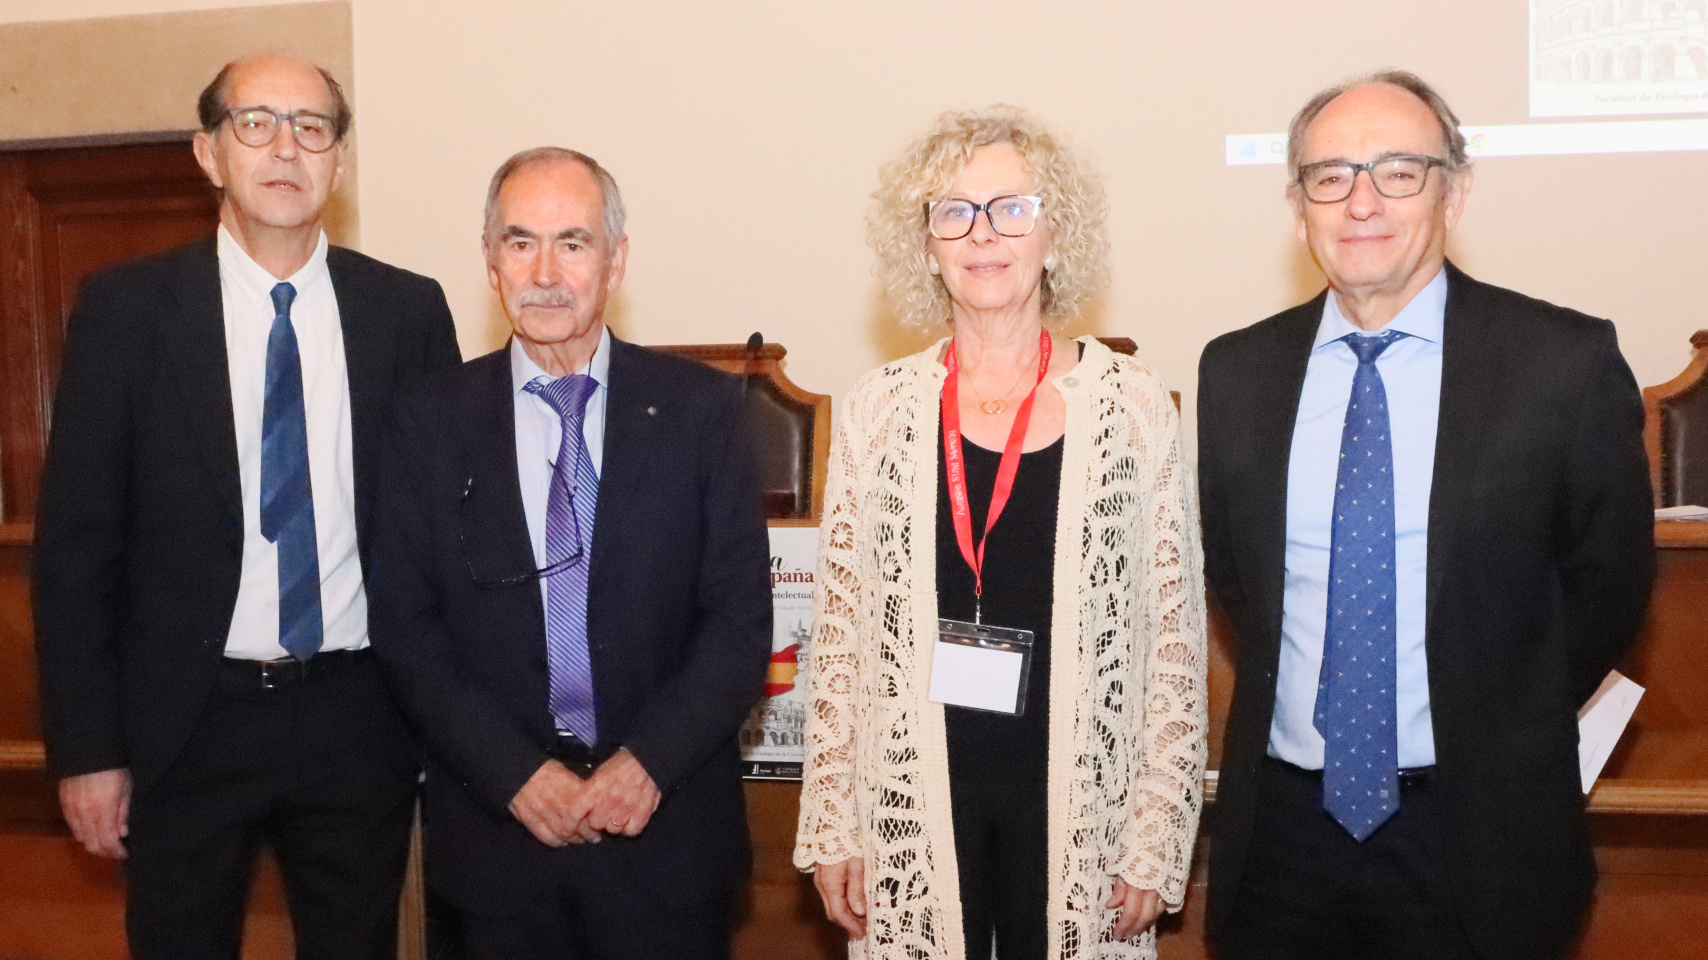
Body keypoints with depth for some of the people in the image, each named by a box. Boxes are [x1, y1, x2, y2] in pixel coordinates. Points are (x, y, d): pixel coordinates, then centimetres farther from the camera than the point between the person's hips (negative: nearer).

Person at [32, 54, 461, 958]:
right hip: (188, 719, -1)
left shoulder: (408, 309, 0)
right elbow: (76, 540, -3)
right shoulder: (127, 307, -4)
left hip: (357, 715, 1)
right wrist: (86, 746, -5)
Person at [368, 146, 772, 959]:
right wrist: (515, 774, -10)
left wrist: (649, 763, -13)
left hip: (667, 829, 0)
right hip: (495, 825, 1)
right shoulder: (431, 420, 1)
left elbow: (742, 618, -3)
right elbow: (404, 625, -1)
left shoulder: (701, 409, -2)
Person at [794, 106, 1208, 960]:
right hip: (910, 802, 1)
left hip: (1079, 801, -1)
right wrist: (829, 826, 2)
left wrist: (1157, 842, -3)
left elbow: (1174, 633, -1)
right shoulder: (879, 408, 1)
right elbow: (839, 626, 4)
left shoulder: (1132, 404, -3)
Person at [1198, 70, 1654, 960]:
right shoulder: (1234, 370, 0)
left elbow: (1606, 584, 0)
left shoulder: (1566, 362, -8)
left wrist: (1500, 738, 4)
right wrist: (1294, 703, 8)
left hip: (1475, 837, -2)